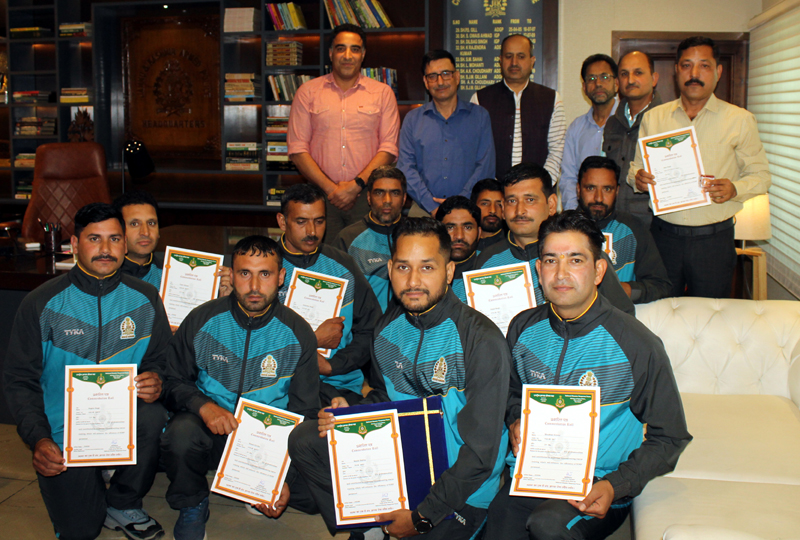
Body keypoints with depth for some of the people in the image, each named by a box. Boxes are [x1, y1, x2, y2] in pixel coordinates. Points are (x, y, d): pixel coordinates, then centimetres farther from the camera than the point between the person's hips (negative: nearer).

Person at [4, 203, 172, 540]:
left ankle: (123, 504, -6)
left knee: (153, 417, -33)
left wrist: (156, 382, -18)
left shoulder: (144, 300, 0)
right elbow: (19, 380, -4)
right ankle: (88, 489, 27)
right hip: (63, 430, -1)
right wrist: (38, 439, -19)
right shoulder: (42, 304, -6)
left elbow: (161, 359, 8)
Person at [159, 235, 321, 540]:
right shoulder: (202, 321, -5)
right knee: (180, 434, -33)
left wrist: (287, 478, -11)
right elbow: (173, 382, 4)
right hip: (211, 427, 0)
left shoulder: (298, 333, -5)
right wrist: (203, 405, -20)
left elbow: (304, 411, 0)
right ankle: (192, 505, -1)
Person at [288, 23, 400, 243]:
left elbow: (389, 148, 3)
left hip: (367, 196, 0)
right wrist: (330, 188, -8)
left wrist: (356, 185, -10)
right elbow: (297, 150, 3)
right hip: (321, 196, 0)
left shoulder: (382, 93, 10)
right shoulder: (308, 92, 9)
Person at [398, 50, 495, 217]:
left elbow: (485, 166, 3)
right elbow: (406, 167, 4)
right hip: (423, 210, 0)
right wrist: (432, 206, -8)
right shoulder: (412, 119, 12)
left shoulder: (480, 116, 11)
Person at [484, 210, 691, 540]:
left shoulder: (637, 346, -8)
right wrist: (514, 422, 2)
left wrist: (614, 486, -15)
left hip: (596, 490, -3)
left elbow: (669, 438, -1)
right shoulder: (524, 329, 5)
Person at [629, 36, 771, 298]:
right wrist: (637, 178, -9)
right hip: (663, 235, 1)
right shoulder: (653, 118, 9)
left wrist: (734, 189, -16)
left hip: (714, 240, -1)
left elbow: (760, 174, 5)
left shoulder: (740, 120, 3)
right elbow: (635, 165, 14)